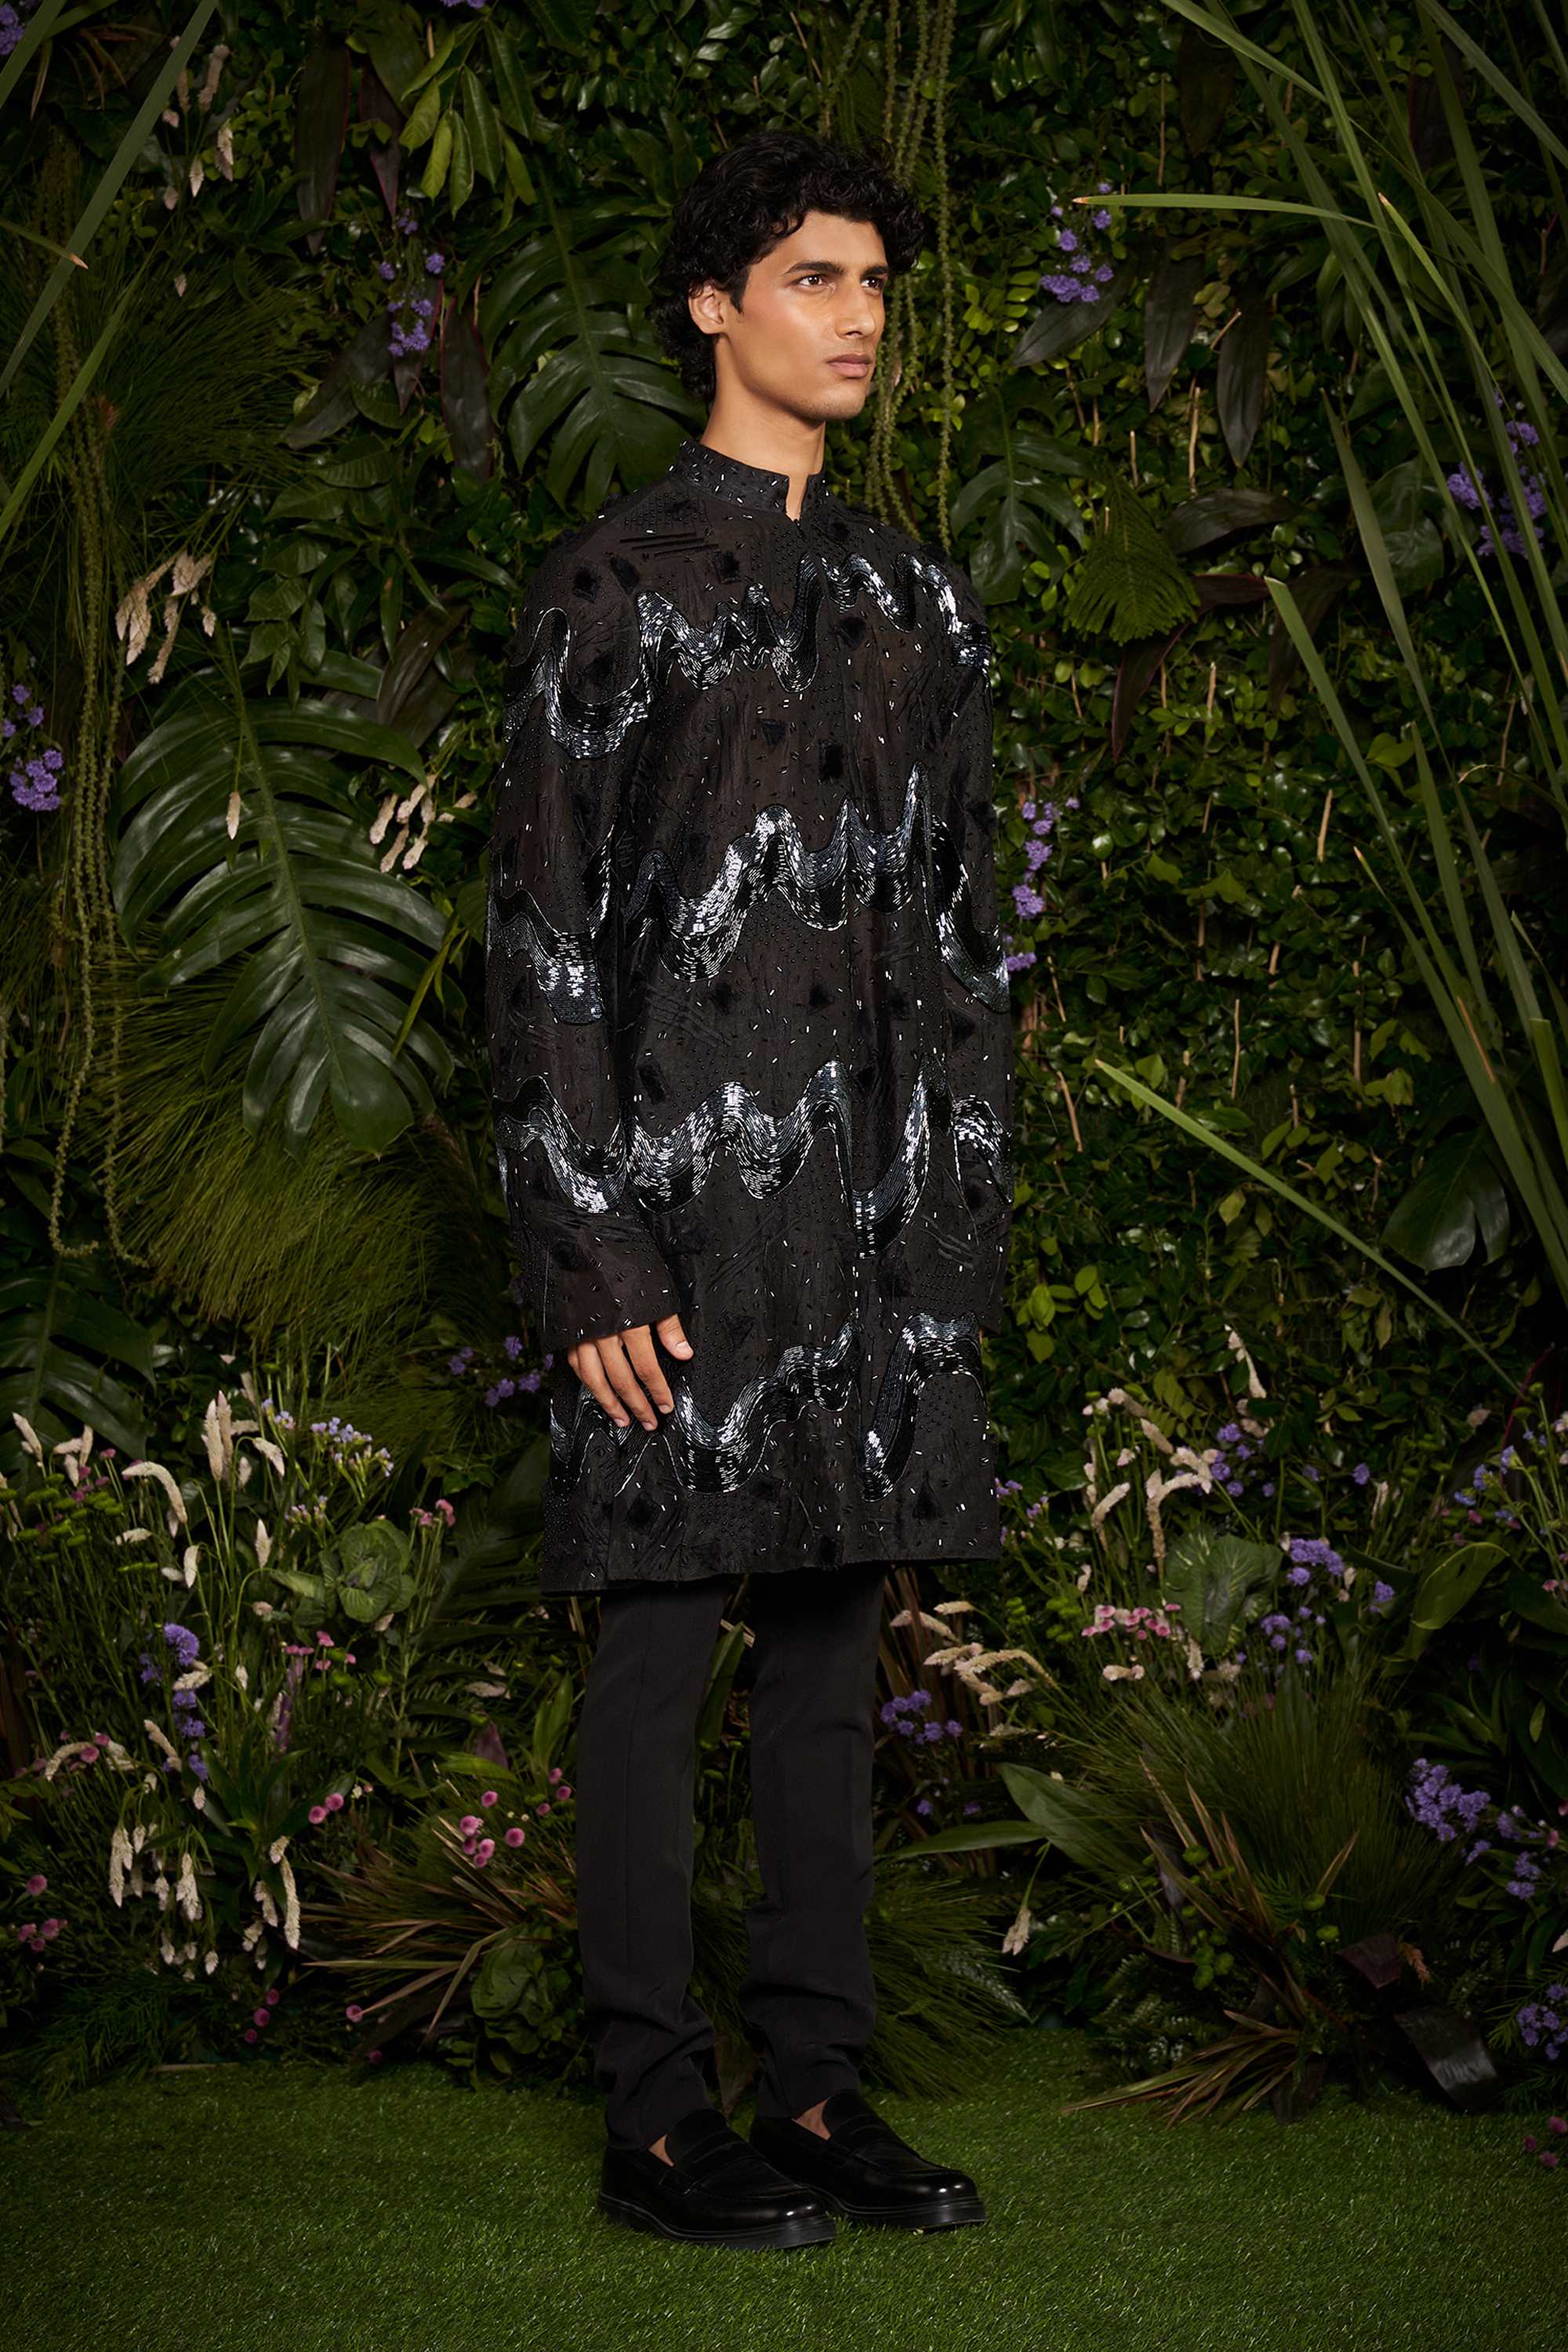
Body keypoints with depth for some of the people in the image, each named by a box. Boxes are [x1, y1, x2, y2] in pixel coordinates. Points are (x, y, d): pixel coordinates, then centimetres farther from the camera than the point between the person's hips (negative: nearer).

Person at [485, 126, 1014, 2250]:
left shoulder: (917, 603, 16)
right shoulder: (614, 585, -1)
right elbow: (542, 936, -5)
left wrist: (968, 1223, 11)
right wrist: (588, 1256, -12)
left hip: (878, 1209, 6)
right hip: (684, 1205, -5)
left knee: (834, 1644, 9)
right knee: (661, 1646, -1)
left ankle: (821, 2088, 16)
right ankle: (658, 2114, 6)